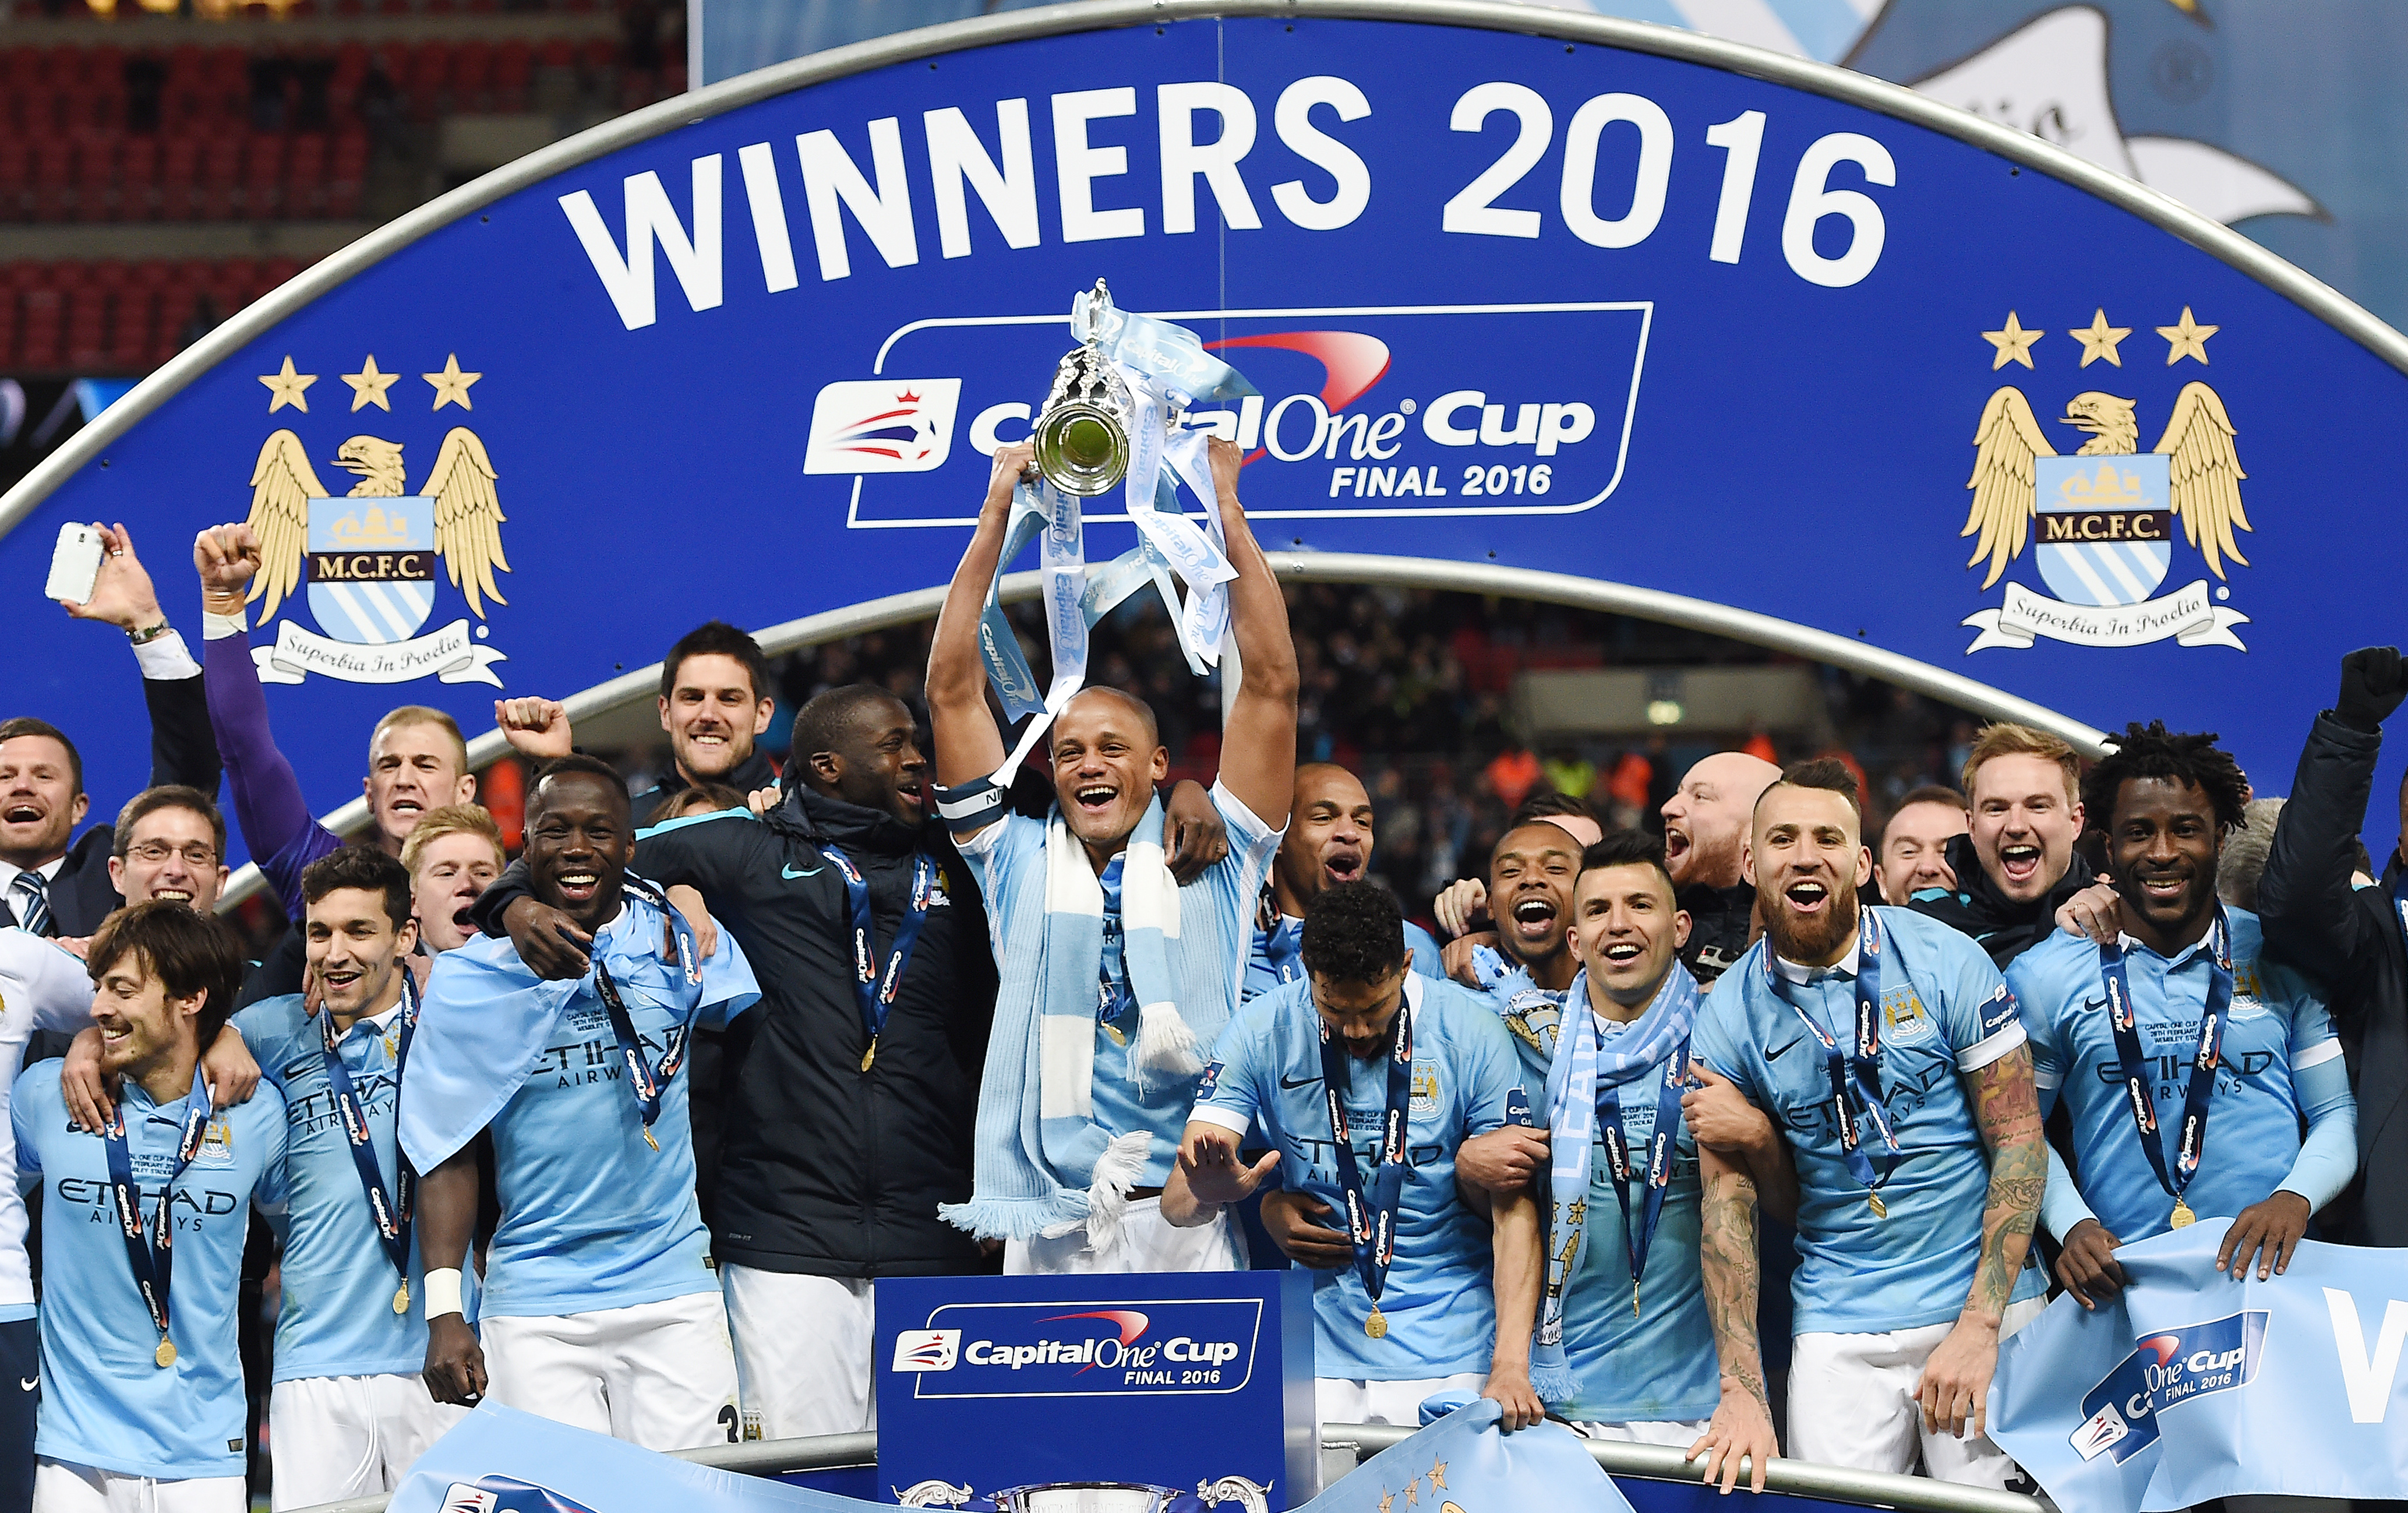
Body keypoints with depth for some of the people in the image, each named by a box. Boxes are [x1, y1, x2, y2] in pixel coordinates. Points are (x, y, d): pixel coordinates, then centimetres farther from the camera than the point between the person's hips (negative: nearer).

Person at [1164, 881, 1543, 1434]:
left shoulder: (1471, 1034, -8)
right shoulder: (1261, 1034, -6)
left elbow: (1515, 1208, -7)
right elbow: (1177, 1205, -8)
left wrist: (1511, 1367, -19)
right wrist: (1210, 1191, -34)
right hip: (1315, 1349, 1)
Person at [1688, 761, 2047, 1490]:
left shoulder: (1946, 963, -5)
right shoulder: (1727, 1018, 0)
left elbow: (2020, 1142, -5)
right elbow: (1728, 1204, 0)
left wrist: (1979, 1326, -14)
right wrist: (1742, 1394, -10)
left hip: (1982, 1301, -1)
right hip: (1839, 1329, 1)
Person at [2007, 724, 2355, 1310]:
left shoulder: (2283, 960, 8)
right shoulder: (2043, 978, 8)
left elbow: (2338, 1114, 11)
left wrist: (2294, 1199, -9)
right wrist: (2072, 1225, -5)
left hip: (2270, 1270, 0)